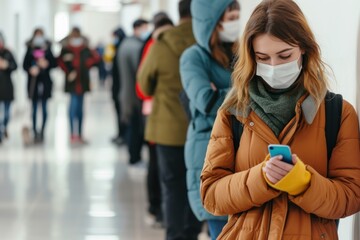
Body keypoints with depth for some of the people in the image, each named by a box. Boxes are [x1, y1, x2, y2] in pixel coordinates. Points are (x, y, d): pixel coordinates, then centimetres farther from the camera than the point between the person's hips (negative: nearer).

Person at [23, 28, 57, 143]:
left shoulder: (48, 50, 3)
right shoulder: (30, 50, 1)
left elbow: (54, 63, 4)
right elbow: (25, 65, 0)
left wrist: (47, 64, -15)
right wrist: (30, 70, -19)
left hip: (45, 82, 1)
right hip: (33, 82, -1)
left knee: (44, 108, 4)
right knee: (34, 108, 2)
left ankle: (42, 131, 11)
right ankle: (35, 132, 8)